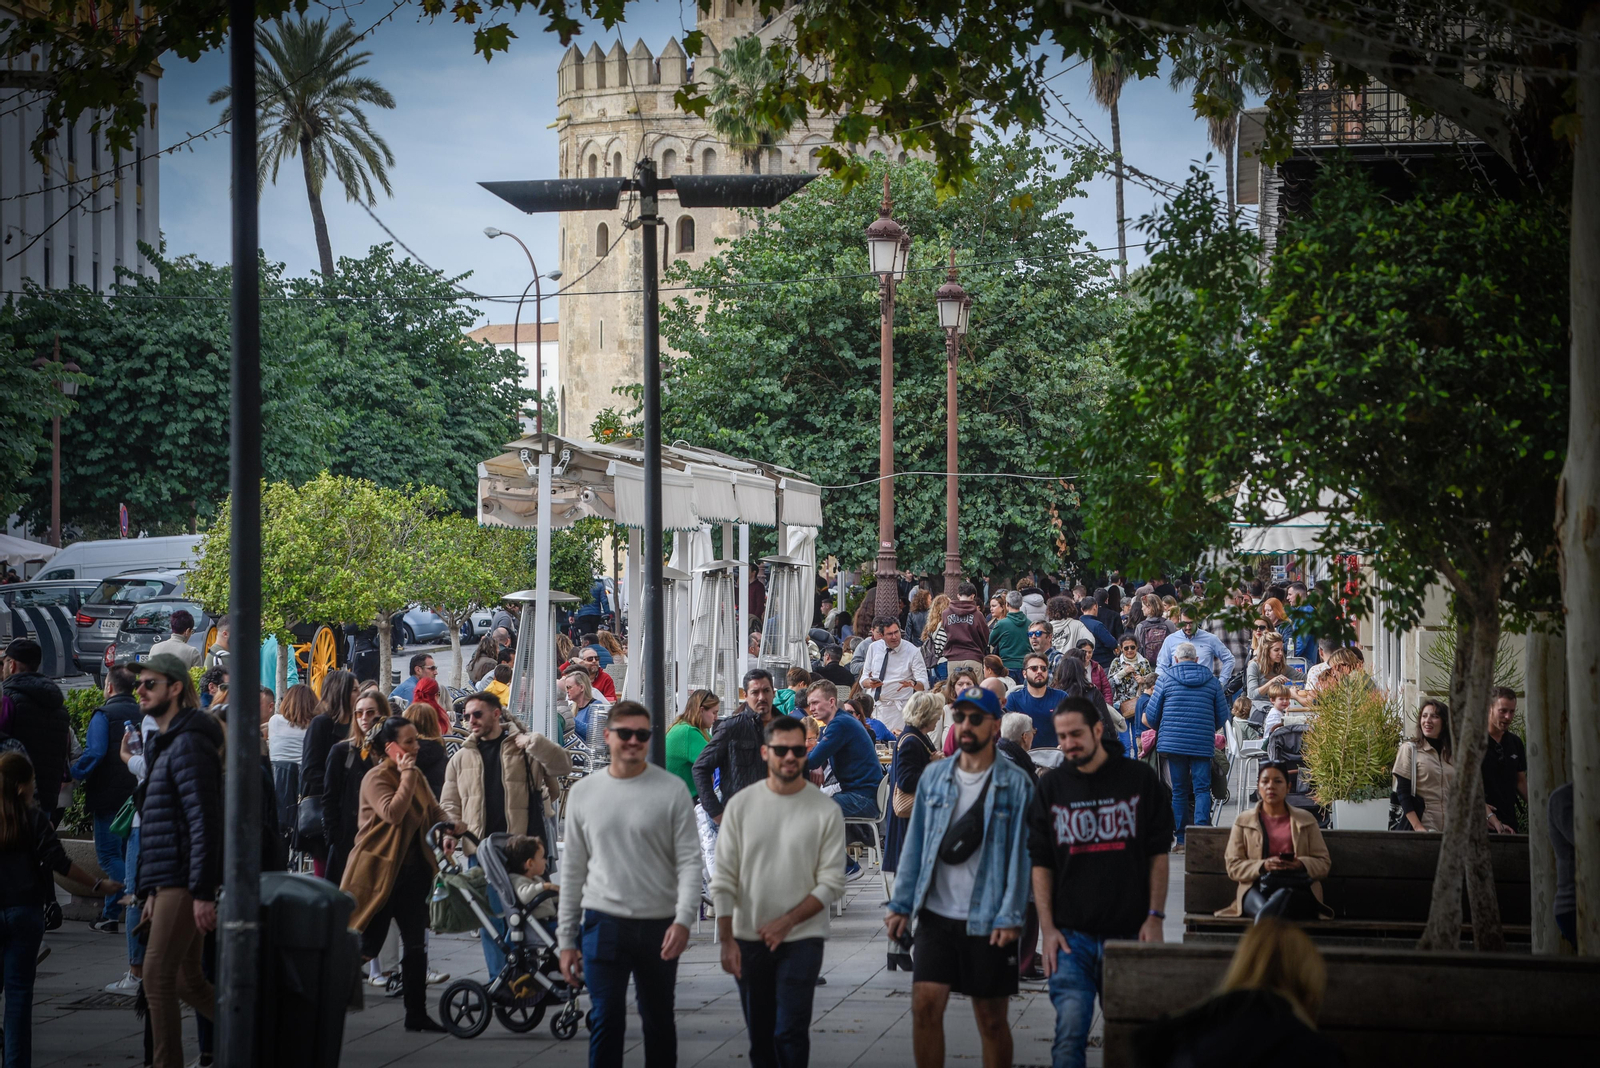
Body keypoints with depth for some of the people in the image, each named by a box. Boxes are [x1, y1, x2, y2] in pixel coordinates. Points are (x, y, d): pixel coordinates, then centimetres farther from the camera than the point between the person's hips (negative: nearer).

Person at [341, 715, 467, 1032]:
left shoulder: (417, 776, 12)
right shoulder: (376, 778, -13)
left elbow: (432, 810, 18)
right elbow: (393, 812, -27)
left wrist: (451, 824, -3)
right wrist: (407, 776, -21)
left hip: (413, 871, 7)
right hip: (380, 871, -7)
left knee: (415, 946, 6)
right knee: (365, 946, -3)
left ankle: (417, 1014, 10)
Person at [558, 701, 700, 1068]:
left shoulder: (672, 790, -2)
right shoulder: (583, 793, 6)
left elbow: (689, 861, -5)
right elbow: (573, 870, 10)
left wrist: (683, 918, -19)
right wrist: (566, 938, 8)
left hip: (659, 925, -1)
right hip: (603, 923, 1)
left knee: (658, 1021, 12)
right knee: (607, 1020, -3)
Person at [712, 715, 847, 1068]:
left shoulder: (826, 811, -3)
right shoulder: (741, 805, 2)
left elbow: (832, 883, -5)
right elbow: (724, 880, 2)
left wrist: (787, 921, -13)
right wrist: (727, 941, -4)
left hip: (802, 938, -2)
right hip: (748, 939, 3)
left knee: (790, 1032, -11)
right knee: (759, 1035, 10)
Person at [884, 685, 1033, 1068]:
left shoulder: (1016, 784, -4)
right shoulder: (934, 777, 8)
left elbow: (1020, 854, -7)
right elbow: (915, 844, 11)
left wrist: (1011, 917, -13)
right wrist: (900, 904, 5)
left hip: (987, 922, -3)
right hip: (936, 916, 3)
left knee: (991, 1020, 5)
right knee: (925, 1005, -6)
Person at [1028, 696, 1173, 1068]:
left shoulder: (1139, 779, 2)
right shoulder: (1051, 786, 5)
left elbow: (1158, 853, 5)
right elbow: (1040, 862, 6)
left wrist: (1155, 917, -3)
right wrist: (1047, 928, -2)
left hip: (1129, 934, 0)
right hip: (1071, 935, 0)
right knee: (1070, 1031, -9)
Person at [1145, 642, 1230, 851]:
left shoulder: (1166, 679, 2)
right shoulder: (1211, 680, 7)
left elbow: (1151, 715, 4)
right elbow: (1222, 715, 11)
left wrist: (1161, 731, 25)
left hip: (1173, 742, 0)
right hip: (1203, 745, 0)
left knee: (1179, 790, 7)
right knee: (1202, 789, 1)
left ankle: (1182, 840, 8)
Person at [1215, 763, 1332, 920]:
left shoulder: (1306, 820, 21)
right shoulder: (1244, 821, 20)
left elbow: (1324, 863, 15)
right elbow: (1233, 866, 11)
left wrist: (1300, 864, -9)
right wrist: (1263, 866, -9)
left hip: (1298, 890, 0)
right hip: (1256, 888, 1)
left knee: (1282, 896, -41)